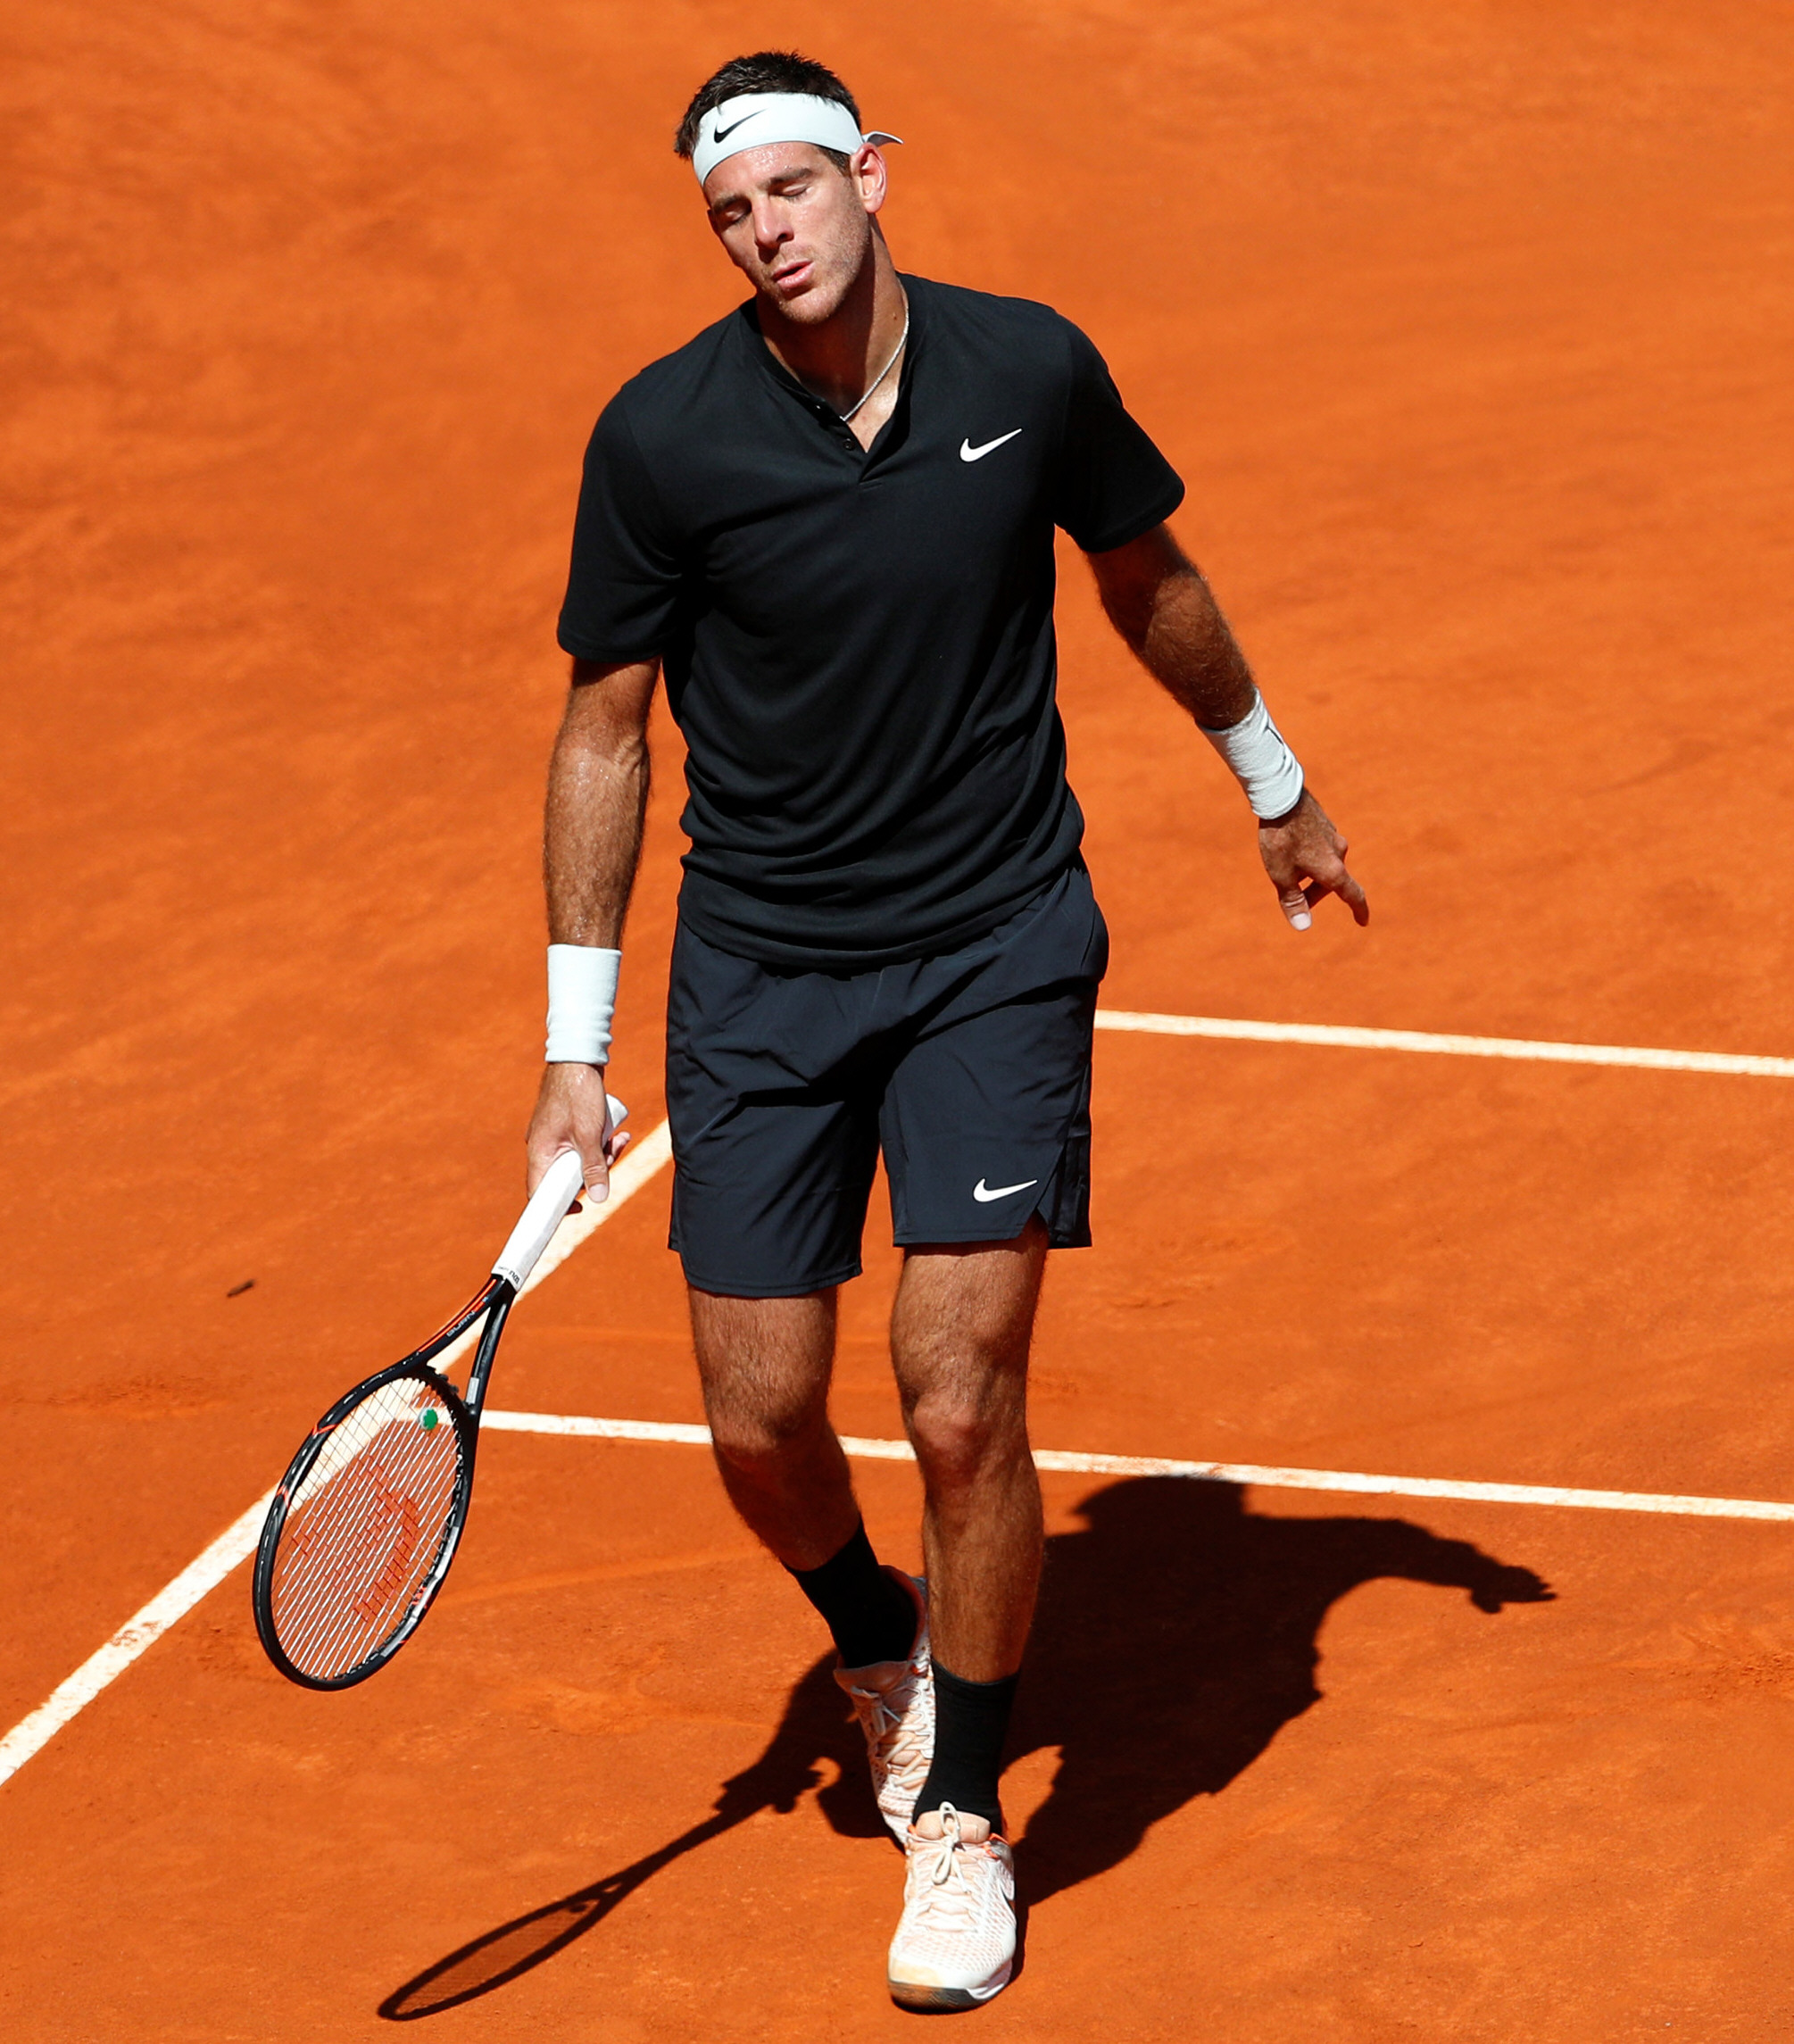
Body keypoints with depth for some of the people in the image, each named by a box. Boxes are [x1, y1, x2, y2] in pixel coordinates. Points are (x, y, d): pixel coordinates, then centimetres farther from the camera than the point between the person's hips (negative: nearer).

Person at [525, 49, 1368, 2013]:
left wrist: (1278, 788, 24)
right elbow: (605, 729, -1)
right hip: (759, 967, 1)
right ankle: (879, 1646, 36)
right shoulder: (662, 436, -11)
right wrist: (575, 1042, -2)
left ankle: (963, 1817, 9)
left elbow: (1148, 582, 12)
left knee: (962, 1403, -11)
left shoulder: (1032, 372, -8)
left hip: (997, 946, -1)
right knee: (760, 1424, 2)